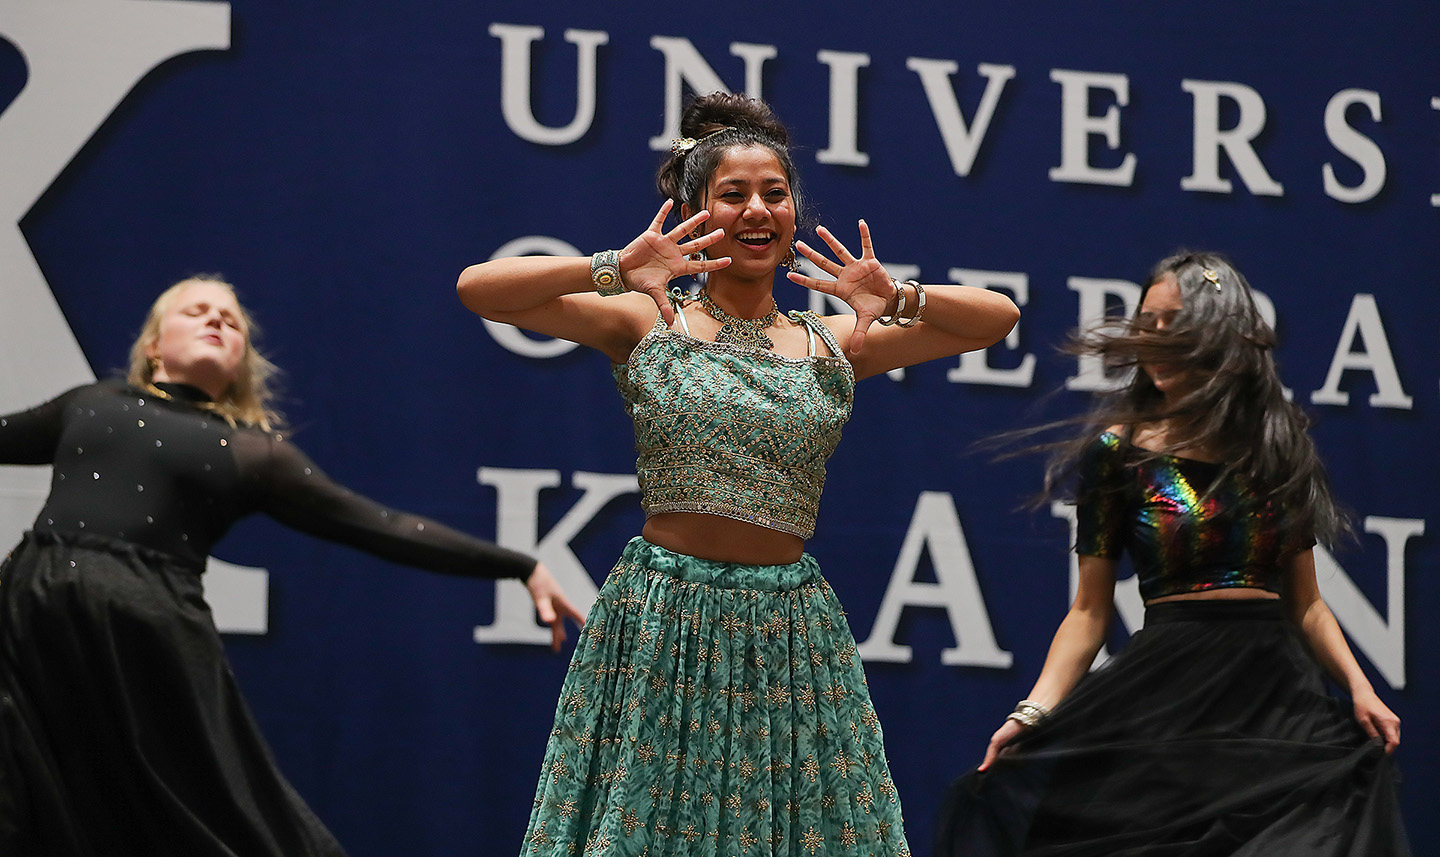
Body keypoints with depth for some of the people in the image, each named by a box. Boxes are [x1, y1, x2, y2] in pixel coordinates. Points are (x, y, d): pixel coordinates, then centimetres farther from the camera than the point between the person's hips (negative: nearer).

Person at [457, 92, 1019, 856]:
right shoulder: (650, 324, 3)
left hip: (787, 634, 2)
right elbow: (479, 288, -6)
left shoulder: (831, 346, 9)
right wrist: (617, 271, -16)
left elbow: (998, 318, 9)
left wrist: (899, 301, -8)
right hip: (660, 624, -2)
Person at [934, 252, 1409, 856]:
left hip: (1275, 690, 3)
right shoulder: (1121, 449, 1)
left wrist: (1358, 687, -2)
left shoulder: (1279, 444, 11)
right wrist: (1037, 710, -14)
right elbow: (1090, 609, -1)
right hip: (1168, 687, -3)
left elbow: (1305, 602, 13)